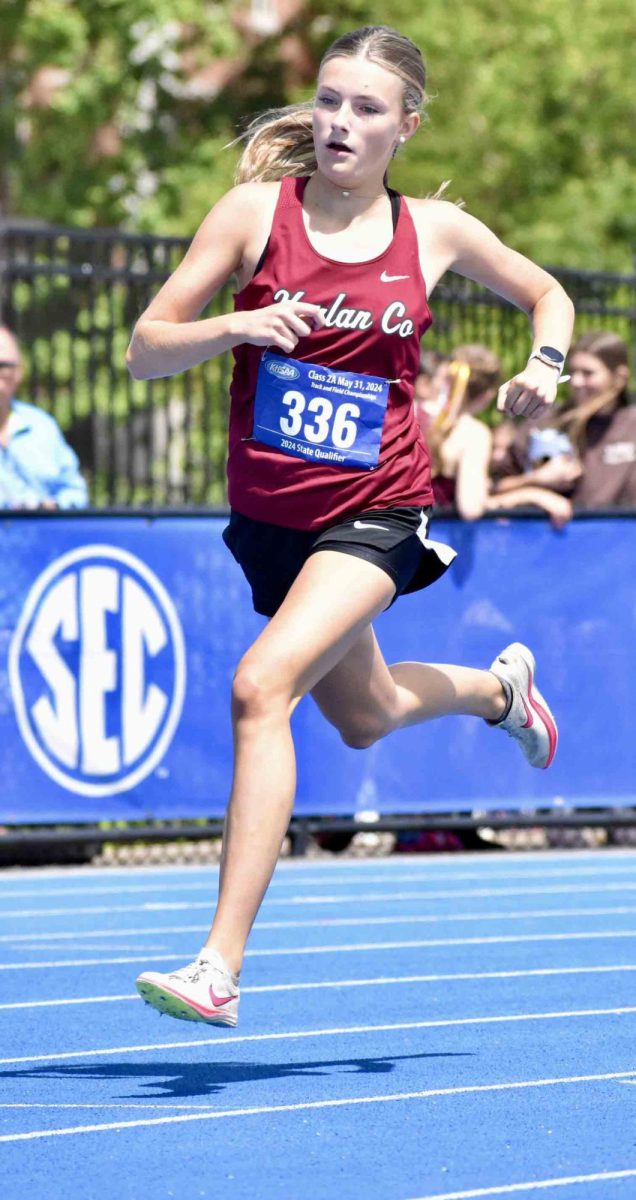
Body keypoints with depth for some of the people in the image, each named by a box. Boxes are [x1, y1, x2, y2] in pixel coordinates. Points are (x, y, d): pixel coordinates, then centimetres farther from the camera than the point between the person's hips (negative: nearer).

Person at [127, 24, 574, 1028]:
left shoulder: (435, 231, -2)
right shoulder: (257, 211, -5)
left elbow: (546, 293, 17)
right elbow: (146, 350, -6)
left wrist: (544, 363, -3)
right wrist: (236, 325, -24)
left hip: (375, 514, -3)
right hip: (270, 517, 3)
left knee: (262, 686, -26)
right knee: (363, 717, 23)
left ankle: (220, 966, -28)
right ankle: (499, 686, 60)